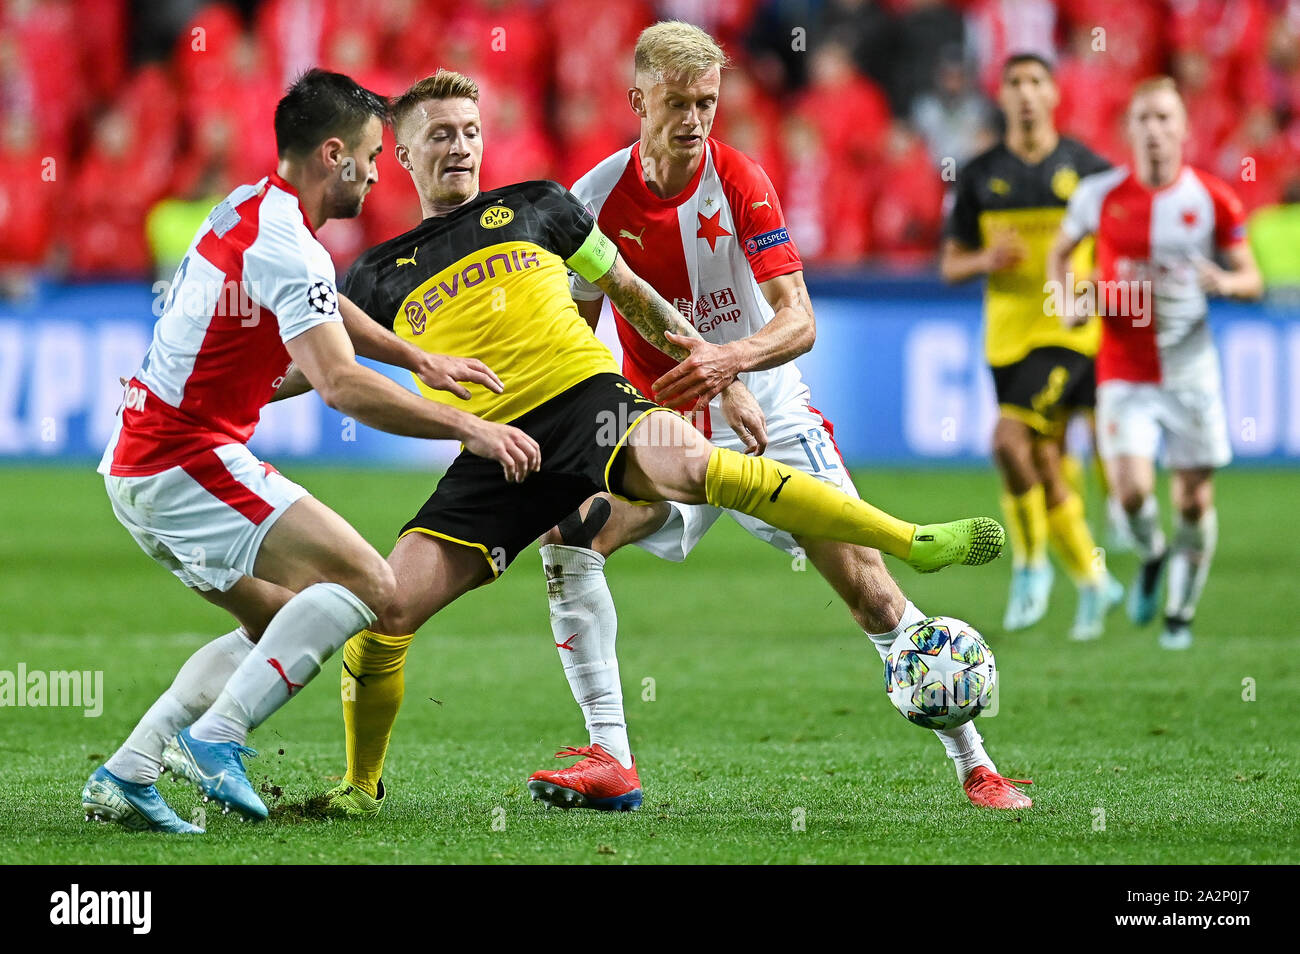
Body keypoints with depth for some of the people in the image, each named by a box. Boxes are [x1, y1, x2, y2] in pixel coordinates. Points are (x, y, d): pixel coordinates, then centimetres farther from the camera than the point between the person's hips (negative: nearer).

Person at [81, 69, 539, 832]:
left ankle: (126, 774, 8)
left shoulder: (249, 208, 14)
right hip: (188, 461, -10)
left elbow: (318, 303, 33)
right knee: (367, 584, -15)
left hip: (137, 467, 10)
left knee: (285, 626, 16)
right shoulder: (286, 246, -17)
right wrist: (469, 427, -22)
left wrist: (422, 360, 34)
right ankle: (218, 736, -18)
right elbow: (342, 385, -27)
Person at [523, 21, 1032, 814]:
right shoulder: (597, 198, -9)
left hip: (768, 422, -2)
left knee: (869, 585, -10)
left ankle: (976, 766, 2)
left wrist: (730, 358, -42)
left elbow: (798, 321, -22)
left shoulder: (742, 183, -15)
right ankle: (611, 763, -21)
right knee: (567, 534, -22)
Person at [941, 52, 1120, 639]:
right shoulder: (979, 176, 5)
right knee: (1044, 467, 7)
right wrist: (986, 260, -13)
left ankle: (1030, 563, -4)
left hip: (1069, 332, -4)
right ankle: (1092, 582, 22)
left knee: (1009, 439, -22)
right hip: (1008, 336, 4)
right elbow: (950, 264, 8)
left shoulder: (1088, 170, -1)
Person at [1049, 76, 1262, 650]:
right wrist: (1066, 300, -3)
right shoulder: (1099, 195, -2)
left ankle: (1181, 611, 23)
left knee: (1194, 499, 2)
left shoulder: (1213, 200, -3)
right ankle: (1151, 556, 17)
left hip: (1191, 371, 1)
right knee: (1131, 489, -18)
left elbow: (1252, 280, 5)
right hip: (1124, 372, 0)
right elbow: (1060, 253, 16)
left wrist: (1226, 282, -18)